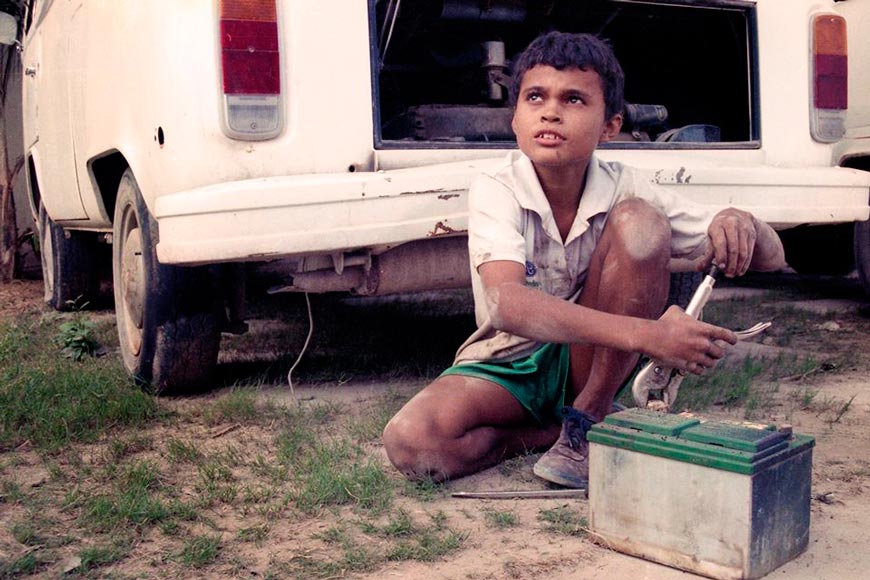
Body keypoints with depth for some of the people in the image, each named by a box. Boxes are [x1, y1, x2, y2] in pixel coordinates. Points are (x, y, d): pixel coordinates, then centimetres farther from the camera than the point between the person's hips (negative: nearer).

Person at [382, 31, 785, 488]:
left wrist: (740, 224, -33)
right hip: (512, 364, -1)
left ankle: (589, 416, -13)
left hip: (595, 361, 2)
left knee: (639, 221, -22)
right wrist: (643, 333, -50)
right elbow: (505, 303, -39)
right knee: (410, 442, -32)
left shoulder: (622, 190, -11)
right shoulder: (495, 192, -18)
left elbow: (770, 257, -7)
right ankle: (555, 432, -6)